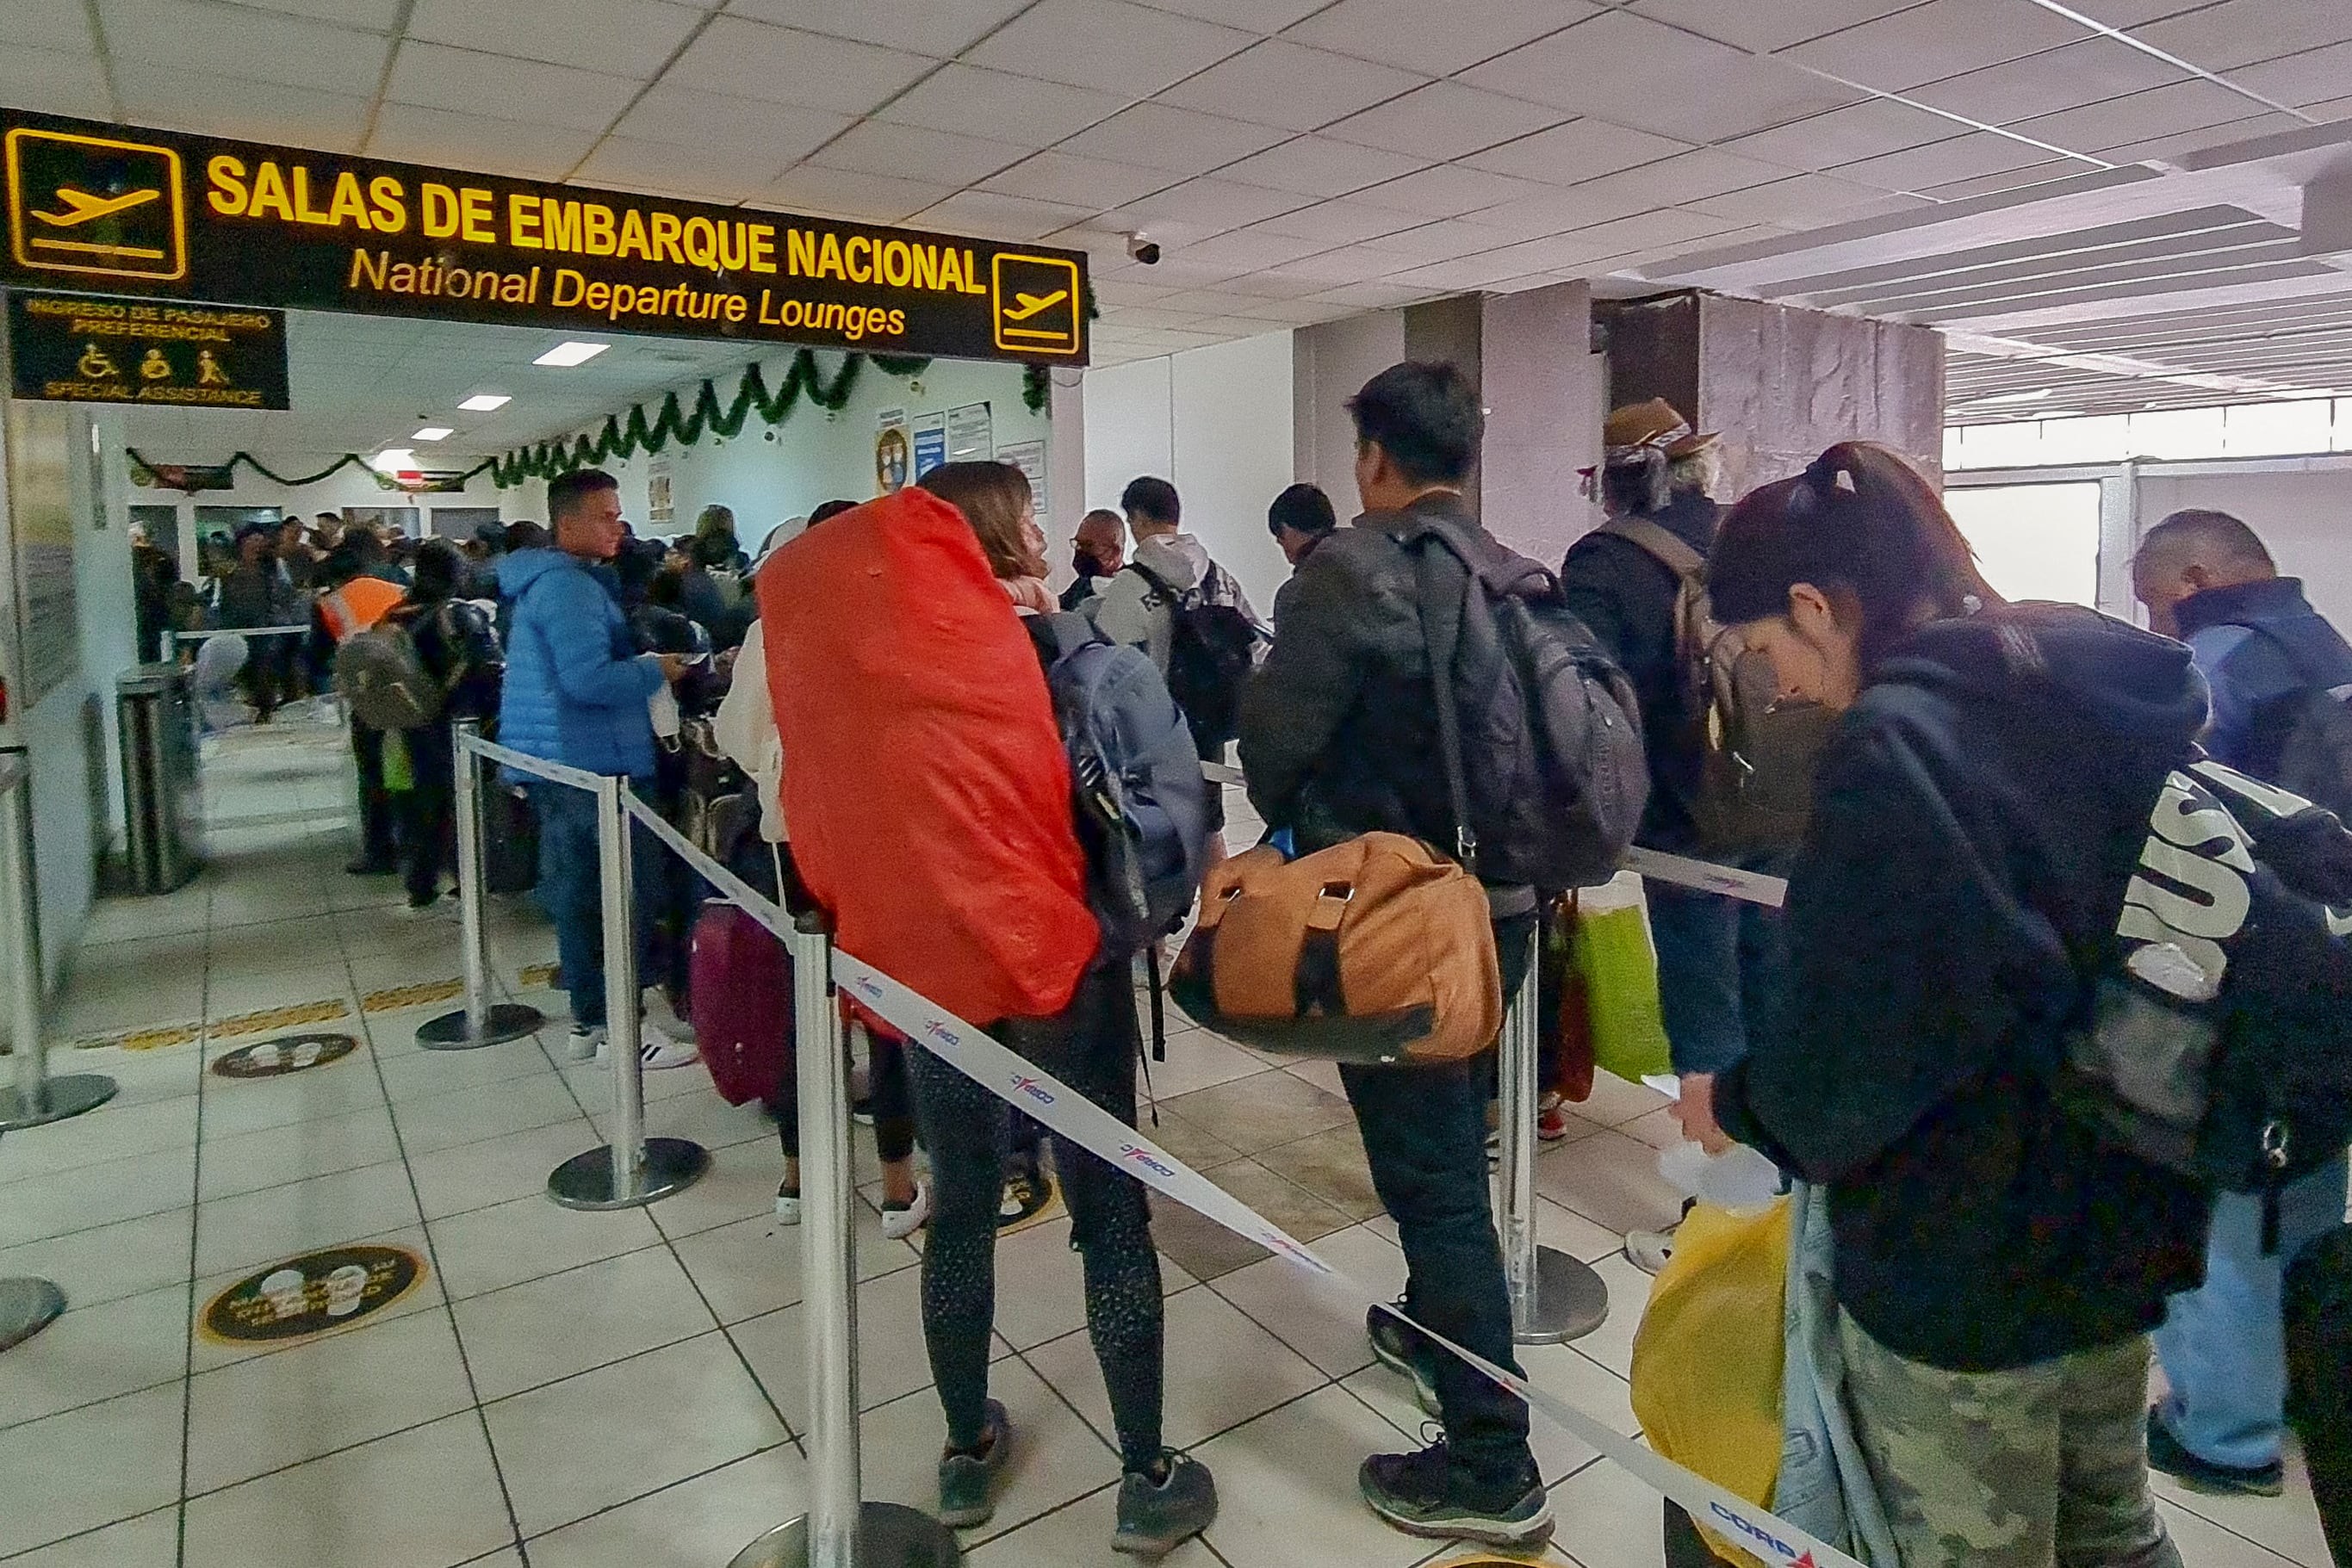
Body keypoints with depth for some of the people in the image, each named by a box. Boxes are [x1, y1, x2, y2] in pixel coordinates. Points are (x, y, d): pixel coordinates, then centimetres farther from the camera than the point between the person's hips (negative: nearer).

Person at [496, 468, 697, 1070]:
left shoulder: (545, 579, 18)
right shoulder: (568, 585, -17)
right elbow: (588, 680, -27)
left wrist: (643, 663, 12)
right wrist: (656, 671, -12)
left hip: (558, 763, 11)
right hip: (592, 764, -11)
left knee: (574, 891, 13)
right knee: (630, 891, -4)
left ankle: (589, 1019, 21)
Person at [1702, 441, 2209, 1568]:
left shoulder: (1894, 742, -25)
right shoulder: (2102, 695, 1)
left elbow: (1850, 1054, -26)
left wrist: (1740, 1101, -6)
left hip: (1960, 1262, -8)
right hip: (2121, 1222, 8)